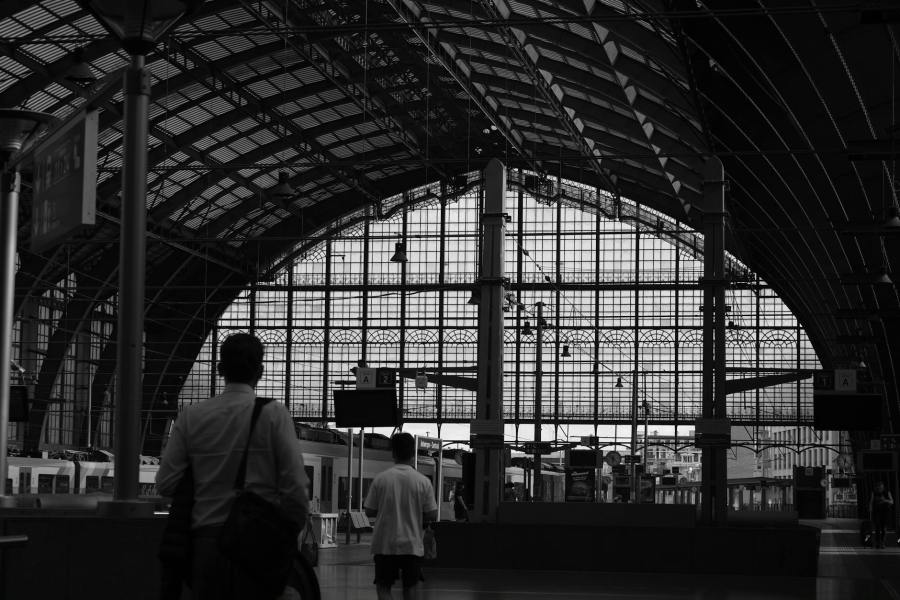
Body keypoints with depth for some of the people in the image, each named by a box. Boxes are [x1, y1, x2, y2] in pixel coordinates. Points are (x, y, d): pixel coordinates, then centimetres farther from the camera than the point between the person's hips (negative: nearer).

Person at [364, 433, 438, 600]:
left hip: (384, 544, 0)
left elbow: (369, 511, -1)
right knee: (410, 586, 16)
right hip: (412, 545, 1)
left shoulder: (380, 479, -6)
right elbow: (432, 515, -3)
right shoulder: (423, 481, -6)